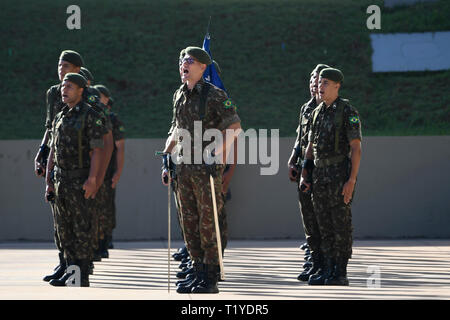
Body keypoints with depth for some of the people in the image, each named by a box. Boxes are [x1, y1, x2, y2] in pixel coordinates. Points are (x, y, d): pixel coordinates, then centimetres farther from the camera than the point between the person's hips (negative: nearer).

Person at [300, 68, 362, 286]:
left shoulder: (348, 112, -7)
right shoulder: (317, 113, 14)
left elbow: (356, 148, -11)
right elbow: (311, 146, 20)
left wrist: (352, 180, -18)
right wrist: (304, 174, 11)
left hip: (340, 174, -7)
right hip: (320, 175, 7)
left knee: (341, 223, -5)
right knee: (324, 224, 7)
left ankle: (340, 273, -2)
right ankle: (326, 269, 11)